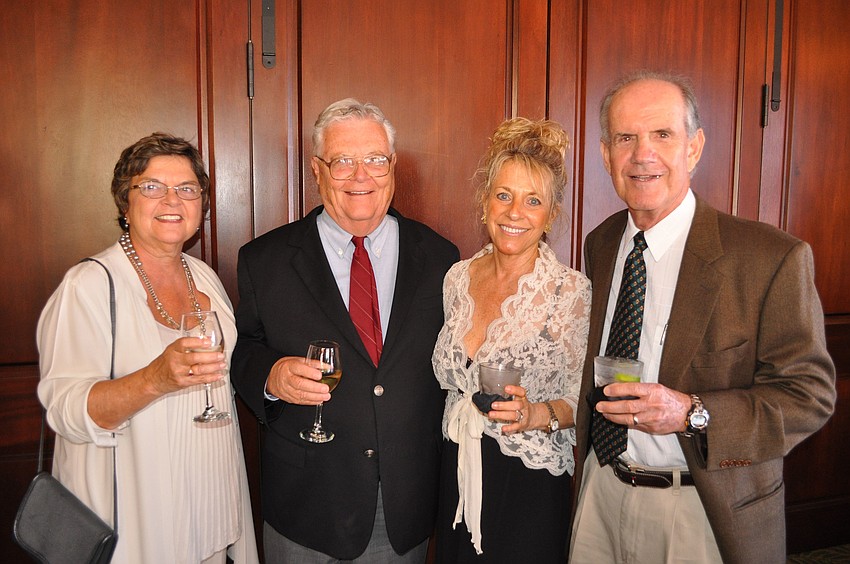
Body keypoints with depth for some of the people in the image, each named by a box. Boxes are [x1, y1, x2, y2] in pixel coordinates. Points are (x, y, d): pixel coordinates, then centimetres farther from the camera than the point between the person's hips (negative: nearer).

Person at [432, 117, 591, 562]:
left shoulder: (570, 290, -14)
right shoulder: (458, 277, 1)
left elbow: (582, 400, -11)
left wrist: (536, 414, -28)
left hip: (528, 488, -4)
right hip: (457, 477, 5)